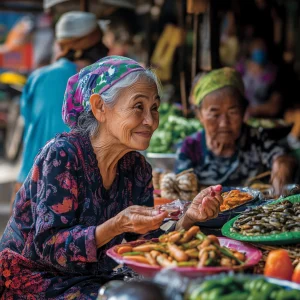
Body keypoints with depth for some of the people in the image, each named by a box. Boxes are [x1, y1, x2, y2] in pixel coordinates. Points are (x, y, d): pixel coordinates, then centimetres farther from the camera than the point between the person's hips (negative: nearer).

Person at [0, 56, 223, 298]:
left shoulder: (138, 168, 1)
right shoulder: (62, 155, -18)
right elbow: (49, 248, -21)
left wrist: (189, 218, -16)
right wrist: (117, 226, -34)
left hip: (93, 280, 6)